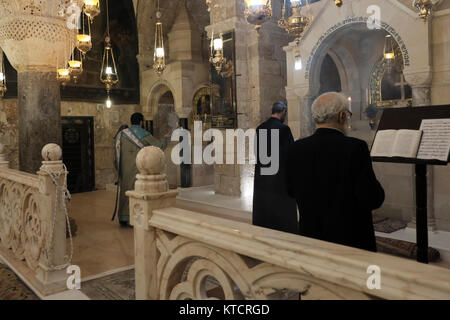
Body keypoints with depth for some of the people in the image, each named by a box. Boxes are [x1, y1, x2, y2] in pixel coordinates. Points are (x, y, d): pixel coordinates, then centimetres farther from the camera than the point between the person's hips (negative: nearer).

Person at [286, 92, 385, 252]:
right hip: (351, 238, -4)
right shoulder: (355, 147, -18)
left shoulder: (295, 149, -5)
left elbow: (291, 191, 6)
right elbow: (373, 199, -16)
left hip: (309, 235, 5)